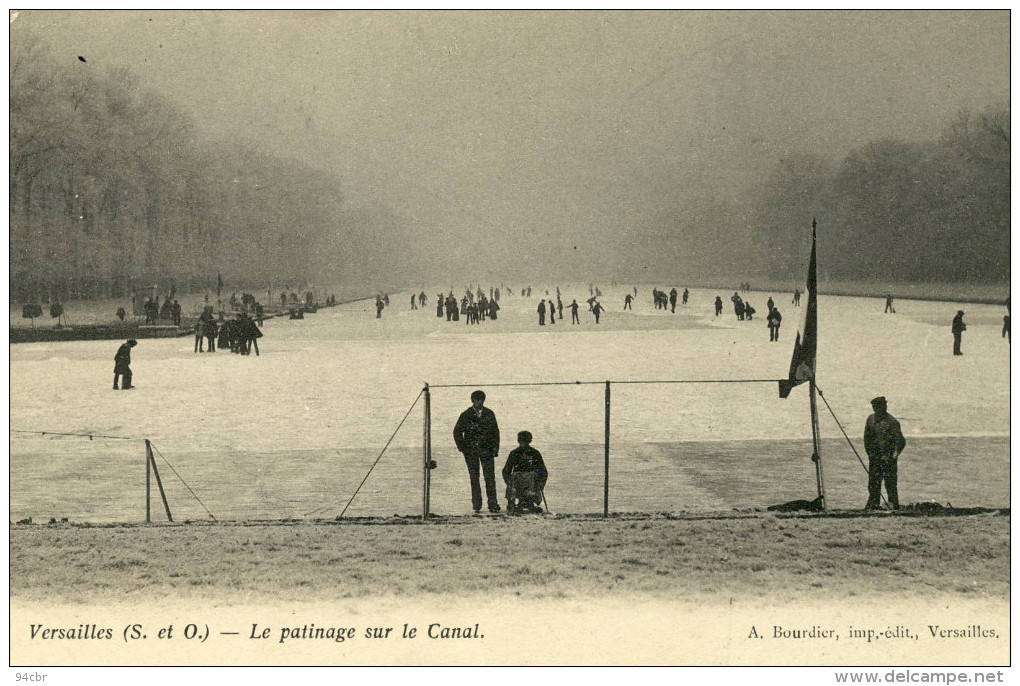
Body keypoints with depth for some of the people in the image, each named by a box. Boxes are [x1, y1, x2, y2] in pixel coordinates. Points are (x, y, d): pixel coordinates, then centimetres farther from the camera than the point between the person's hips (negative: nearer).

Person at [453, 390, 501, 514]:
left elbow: (495, 432, 13)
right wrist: (462, 447, 2)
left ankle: (493, 504, -7)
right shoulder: (466, 415, 3)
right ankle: (476, 505, 5)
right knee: (474, 478, -1)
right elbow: (457, 432, 9)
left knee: (490, 477, -7)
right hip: (471, 451, -1)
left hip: (486, 450, 1)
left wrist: (495, 448, 5)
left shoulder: (489, 414, 8)